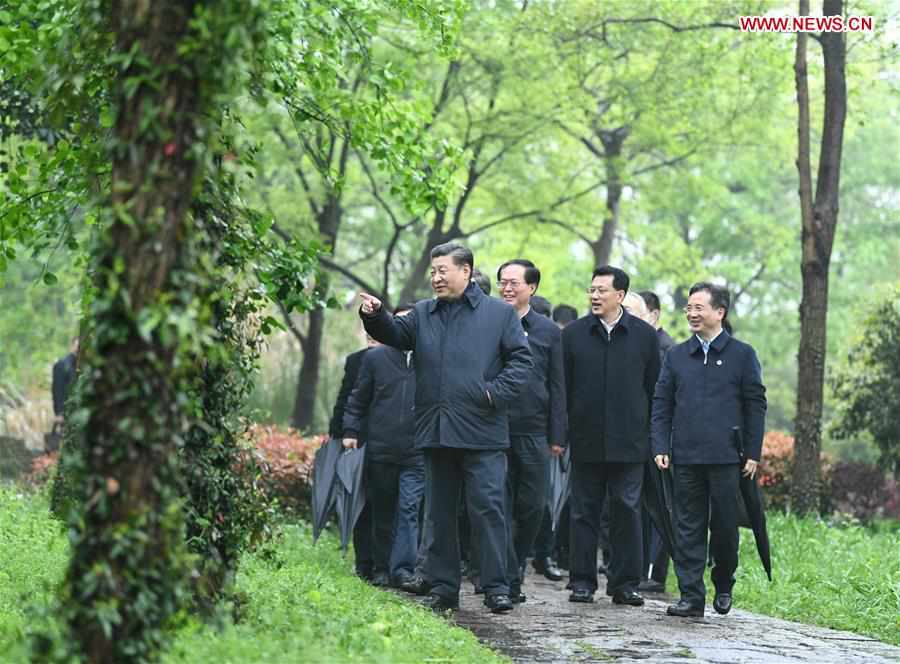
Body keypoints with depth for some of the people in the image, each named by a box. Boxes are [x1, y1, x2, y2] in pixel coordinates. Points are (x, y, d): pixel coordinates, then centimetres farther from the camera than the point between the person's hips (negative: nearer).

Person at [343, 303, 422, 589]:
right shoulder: (375, 358, 8)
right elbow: (358, 399, 14)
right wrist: (351, 431, 4)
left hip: (417, 451, -2)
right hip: (380, 448, 2)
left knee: (409, 508, -11)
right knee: (382, 512, 9)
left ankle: (403, 569, -13)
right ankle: (381, 568, 18)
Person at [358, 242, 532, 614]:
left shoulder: (499, 314, 3)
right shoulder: (423, 314, 15)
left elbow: (521, 359, 0)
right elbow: (395, 334, 4)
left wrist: (496, 393, -12)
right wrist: (375, 316, -15)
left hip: (482, 433, -5)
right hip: (436, 431, 5)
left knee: (488, 509, -7)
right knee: (440, 514, 9)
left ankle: (496, 587, -3)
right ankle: (443, 587, 15)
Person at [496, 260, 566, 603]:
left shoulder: (548, 331, 8)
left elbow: (557, 386, 8)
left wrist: (557, 436, 3)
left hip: (533, 432, 1)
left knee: (533, 505, 3)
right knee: (501, 507, -2)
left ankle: (513, 568, 20)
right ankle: (508, 579, 1)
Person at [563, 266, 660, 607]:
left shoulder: (644, 335, 4)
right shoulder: (573, 335, 5)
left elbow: (654, 388, 7)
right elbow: (562, 387, 6)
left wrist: (650, 434, 3)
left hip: (629, 441, -1)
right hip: (586, 441, 1)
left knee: (627, 511, 0)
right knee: (584, 511, 5)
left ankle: (625, 582, 6)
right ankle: (583, 581, 11)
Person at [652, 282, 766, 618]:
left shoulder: (742, 355, 3)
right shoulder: (676, 356, 11)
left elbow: (755, 405, 3)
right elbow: (661, 404, 11)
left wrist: (753, 452, -2)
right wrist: (660, 447, 0)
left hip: (726, 458, -2)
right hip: (686, 457, 2)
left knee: (725, 526, 3)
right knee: (688, 528, 1)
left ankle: (723, 586, 24)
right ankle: (691, 596, 4)